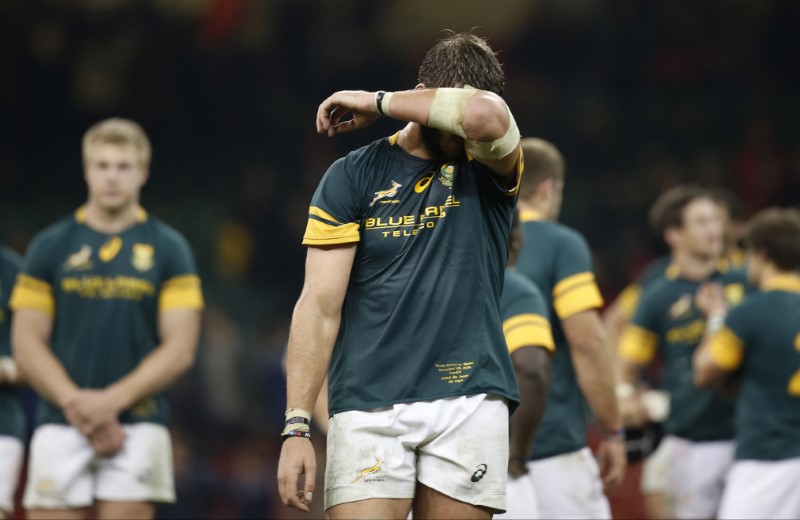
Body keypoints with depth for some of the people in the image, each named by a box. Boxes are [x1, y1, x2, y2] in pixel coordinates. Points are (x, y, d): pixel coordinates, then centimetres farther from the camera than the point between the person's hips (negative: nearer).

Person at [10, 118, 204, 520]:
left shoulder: (169, 249, 7)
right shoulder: (50, 246, 9)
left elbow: (180, 348, 1)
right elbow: (26, 345, 5)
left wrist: (112, 400, -11)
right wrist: (76, 404, -10)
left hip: (137, 423, -1)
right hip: (60, 426, 1)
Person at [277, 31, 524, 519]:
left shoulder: (488, 166, 5)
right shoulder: (353, 176, 5)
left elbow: (487, 115, -22)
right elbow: (320, 305, 1)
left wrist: (379, 102, -8)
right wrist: (297, 427, -8)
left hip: (468, 404, 1)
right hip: (369, 408, 0)